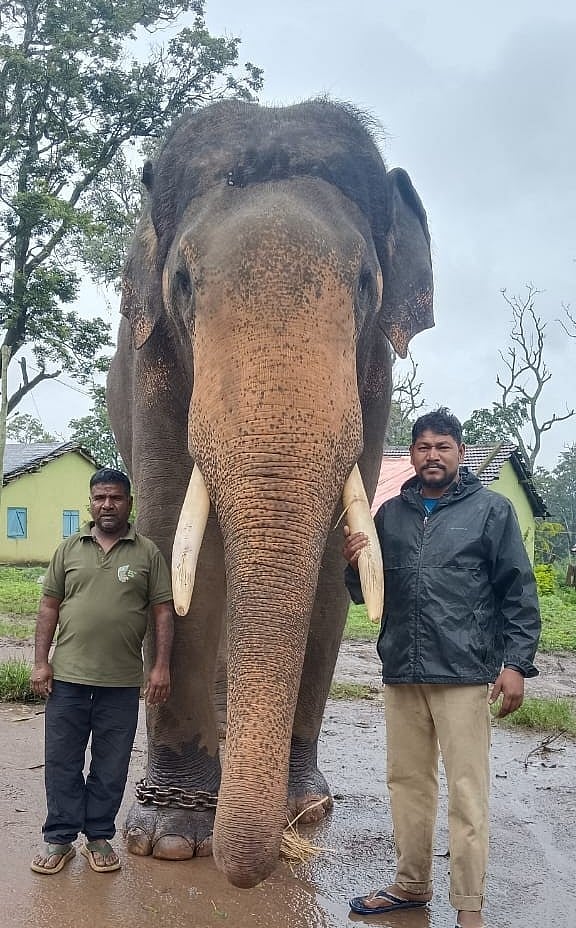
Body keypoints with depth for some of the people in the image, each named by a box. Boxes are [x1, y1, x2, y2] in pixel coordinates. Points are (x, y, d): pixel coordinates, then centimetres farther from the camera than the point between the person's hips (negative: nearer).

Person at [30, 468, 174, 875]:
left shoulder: (148, 552, 2)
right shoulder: (70, 549, 7)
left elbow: (163, 611, 1)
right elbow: (49, 606, 8)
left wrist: (162, 666, -6)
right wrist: (41, 662, 1)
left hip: (122, 681, -1)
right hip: (68, 675, 1)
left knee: (111, 766, 9)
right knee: (62, 761, 8)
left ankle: (99, 837, 25)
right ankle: (60, 838, 23)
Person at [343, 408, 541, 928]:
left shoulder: (491, 509, 1)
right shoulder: (391, 513, 12)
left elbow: (519, 592, -1)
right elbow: (368, 593, 16)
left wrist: (516, 662, -9)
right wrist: (353, 565, -5)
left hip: (464, 673, -4)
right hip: (401, 672, 5)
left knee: (467, 792, 0)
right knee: (407, 781, 15)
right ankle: (412, 885, 32)